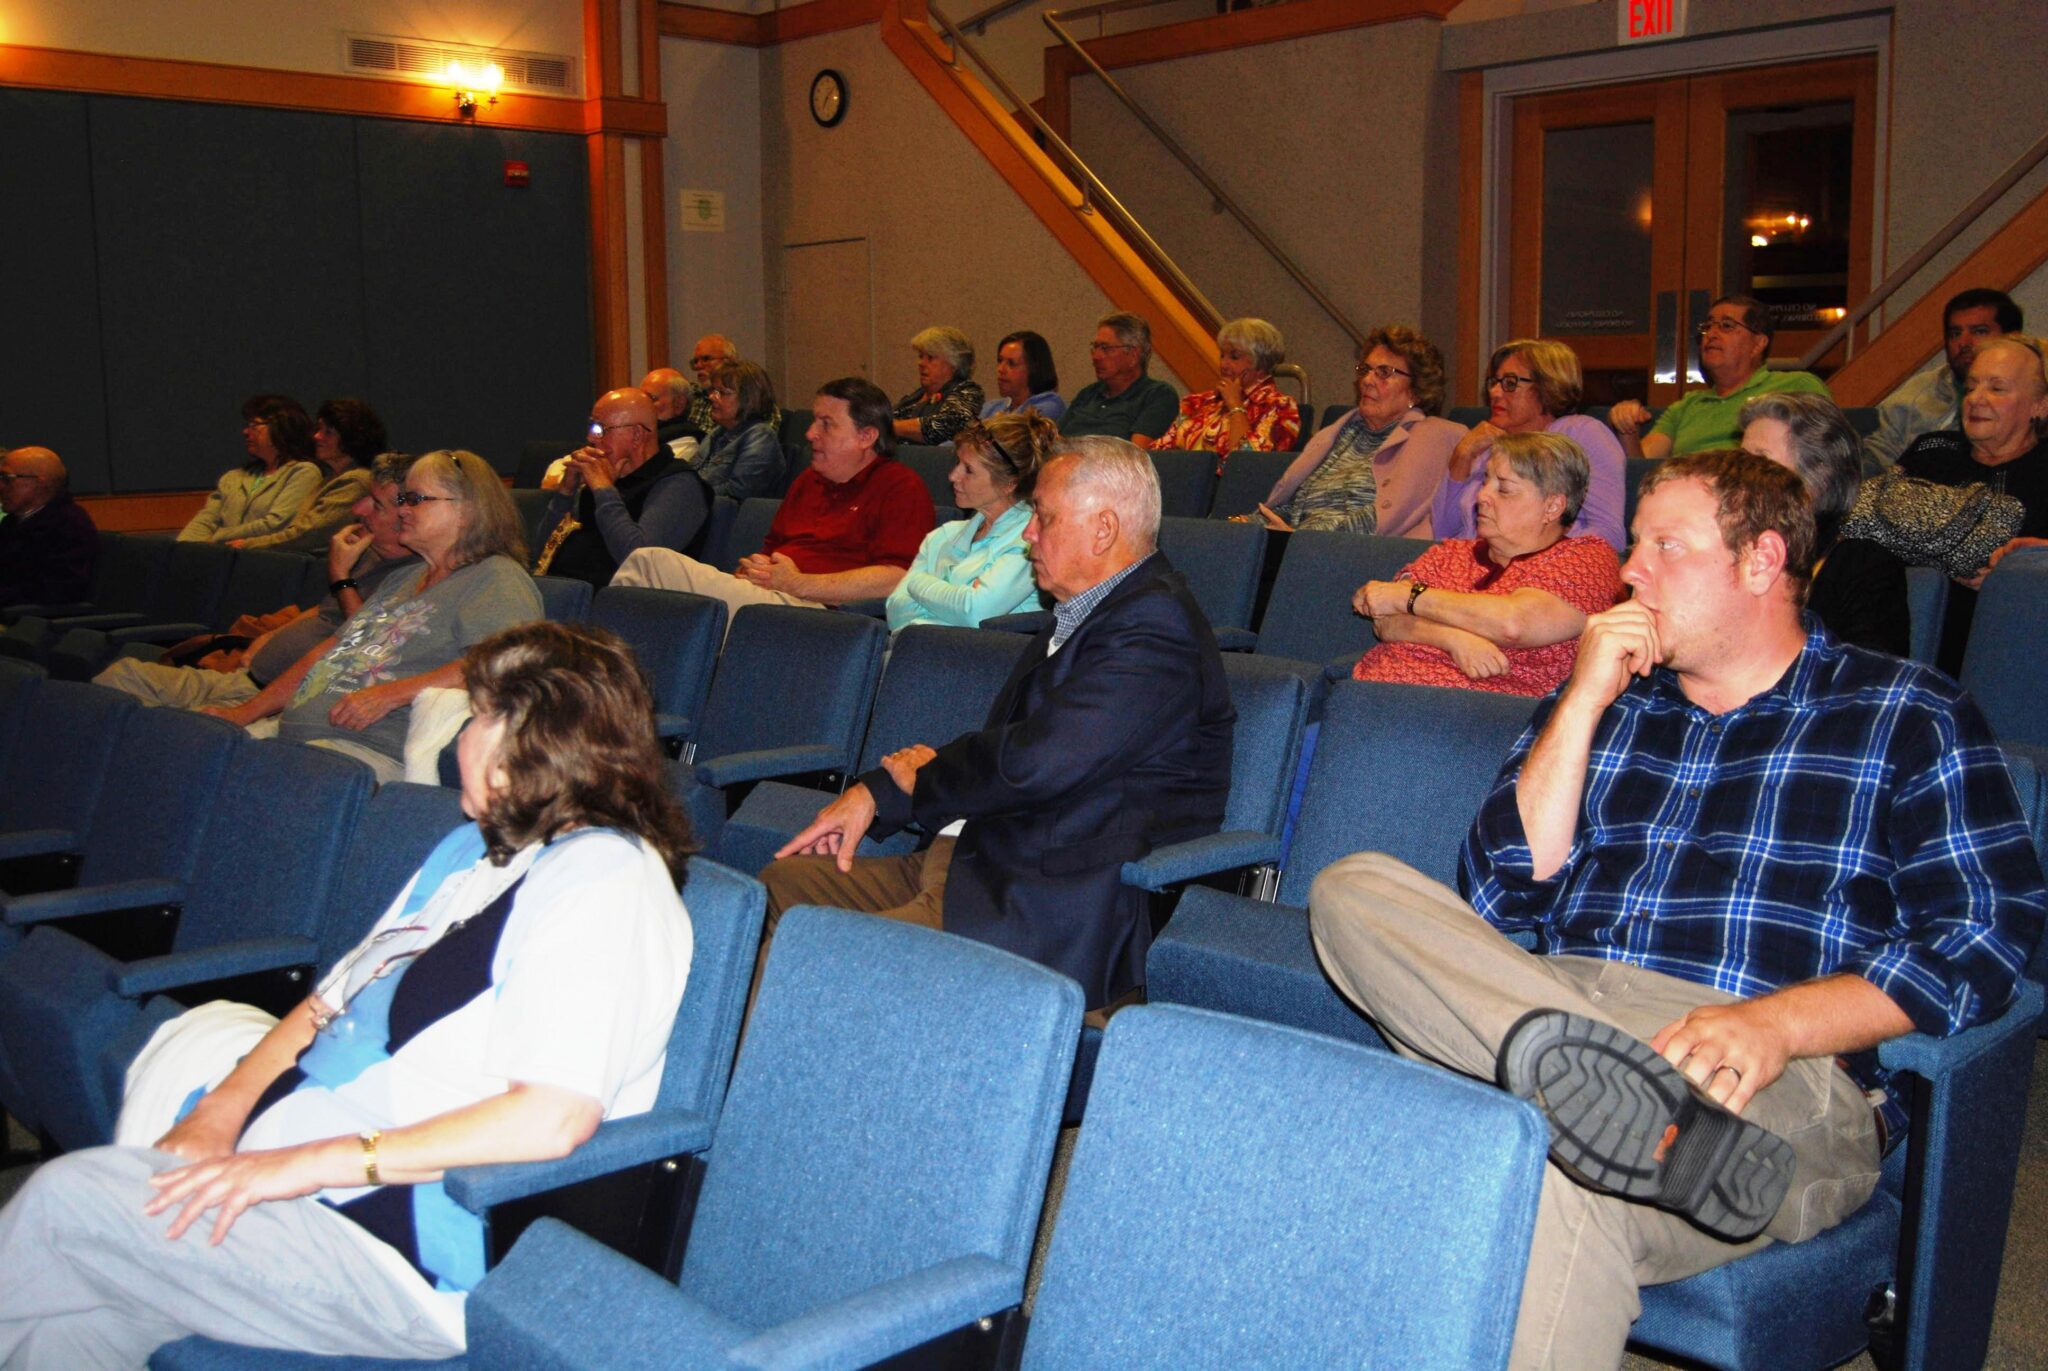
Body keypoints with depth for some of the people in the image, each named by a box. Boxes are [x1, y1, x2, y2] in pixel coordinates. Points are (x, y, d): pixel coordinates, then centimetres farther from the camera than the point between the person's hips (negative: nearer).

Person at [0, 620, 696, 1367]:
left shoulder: (604, 876, -13)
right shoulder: (475, 849, 18)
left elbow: (553, 1117, -24)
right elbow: (333, 999, 21)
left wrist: (310, 1162, -21)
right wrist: (221, 1112, 2)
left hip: (407, 1253, -8)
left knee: (67, 1199, -12)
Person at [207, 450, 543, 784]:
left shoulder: (497, 578, -2)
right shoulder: (402, 581, 29)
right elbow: (329, 650, 29)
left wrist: (389, 695, -23)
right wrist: (245, 712, 21)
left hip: (379, 751, -9)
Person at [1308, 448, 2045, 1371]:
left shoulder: (1910, 718, 13)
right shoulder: (1601, 704, 24)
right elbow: (1498, 898, 13)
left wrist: (1777, 1024, -17)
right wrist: (1587, 699, 6)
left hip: (1783, 1079, -5)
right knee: (1354, 888, -23)